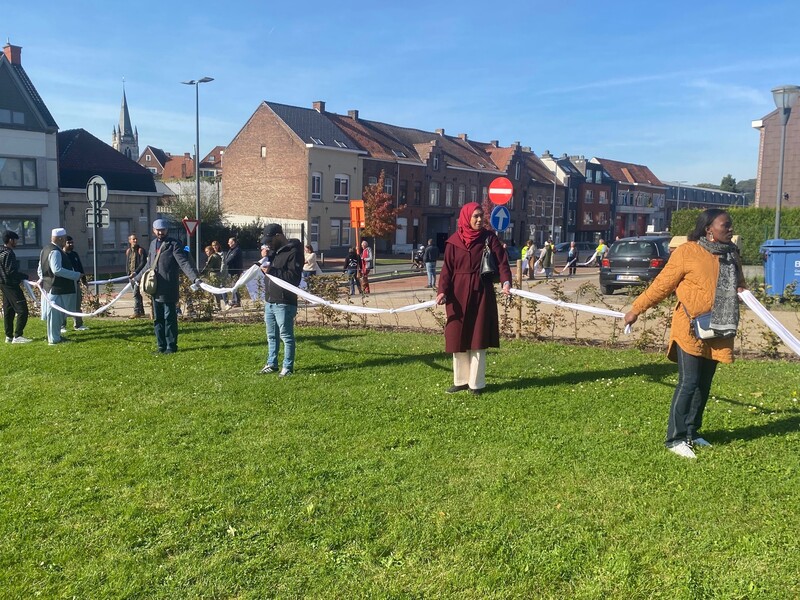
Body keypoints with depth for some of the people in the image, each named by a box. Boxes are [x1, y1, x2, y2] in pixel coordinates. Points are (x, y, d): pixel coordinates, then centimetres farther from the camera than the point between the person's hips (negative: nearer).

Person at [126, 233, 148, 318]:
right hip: (131, 275, 7)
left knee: (136, 293, -13)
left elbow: (143, 263, -13)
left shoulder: (141, 250, -6)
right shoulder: (128, 251, 14)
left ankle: (137, 312, -13)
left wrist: (135, 272, -20)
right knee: (138, 294, 12)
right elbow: (127, 263, 20)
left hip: (138, 275, -7)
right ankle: (141, 311, 19)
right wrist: (128, 273, 8)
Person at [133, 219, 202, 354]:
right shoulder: (153, 244, 17)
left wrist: (195, 277, -29)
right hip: (155, 289, 7)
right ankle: (161, 346, 20)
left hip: (168, 290, -7)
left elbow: (184, 262, -16)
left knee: (169, 318, -2)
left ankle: (171, 346, 6)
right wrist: (137, 278, 35)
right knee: (157, 319, 11)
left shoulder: (174, 244, -6)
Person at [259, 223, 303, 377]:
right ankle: (271, 364, 26)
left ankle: (288, 367, 4)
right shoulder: (274, 251, 17)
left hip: (284, 303, -9)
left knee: (286, 336, -3)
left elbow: (294, 276, -19)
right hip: (270, 301, 9)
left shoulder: (293, 252, -11)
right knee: (271, 336, 16)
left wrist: (272, 271, -20)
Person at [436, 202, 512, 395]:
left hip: (481, 293, -1)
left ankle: (476, 383, 11)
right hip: (458, 294, 1)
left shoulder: (489, 238, 0)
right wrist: (442, 290, -16)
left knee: (478, 338, 2)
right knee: (458, 338, 6)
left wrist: (506, 281, -27)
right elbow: (447, 268, -1)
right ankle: (461, 380, 19)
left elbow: (502, 262, -8)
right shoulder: (454, 241, 2)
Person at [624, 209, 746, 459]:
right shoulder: (687, 252, -10)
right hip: (690, 329, -6)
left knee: (704, 385, 11)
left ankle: (691, 433, 23)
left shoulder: (732, 254, 11)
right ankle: (675, 438, 1)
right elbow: (662, 284, -6)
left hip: (716, 332, 7)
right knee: (688, 383, -8)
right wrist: (636, 309, -5)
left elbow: (738, 285, 27)